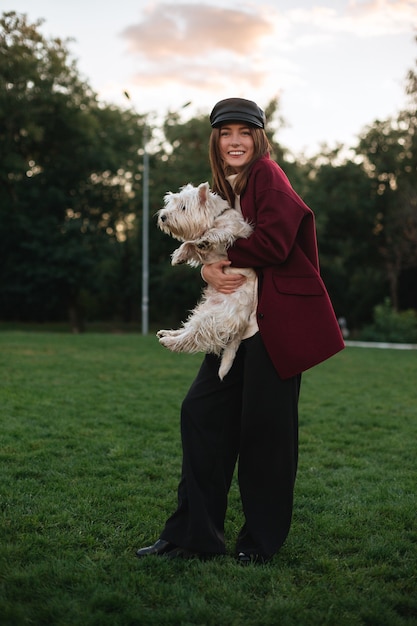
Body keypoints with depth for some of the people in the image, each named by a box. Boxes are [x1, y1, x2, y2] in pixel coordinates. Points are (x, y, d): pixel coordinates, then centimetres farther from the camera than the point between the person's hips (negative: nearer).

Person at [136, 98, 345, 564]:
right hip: (238, 325, 8)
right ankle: (194, 534, 17)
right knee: (201, 411, 6)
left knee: (264, 427, 0)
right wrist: (209, 269, -8)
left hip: (278, 324, -8)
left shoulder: (267, 175, -8)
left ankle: (262, 540, 18)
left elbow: (273, 244, -20)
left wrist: (221, 254, -6)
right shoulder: (222, 186, 17)